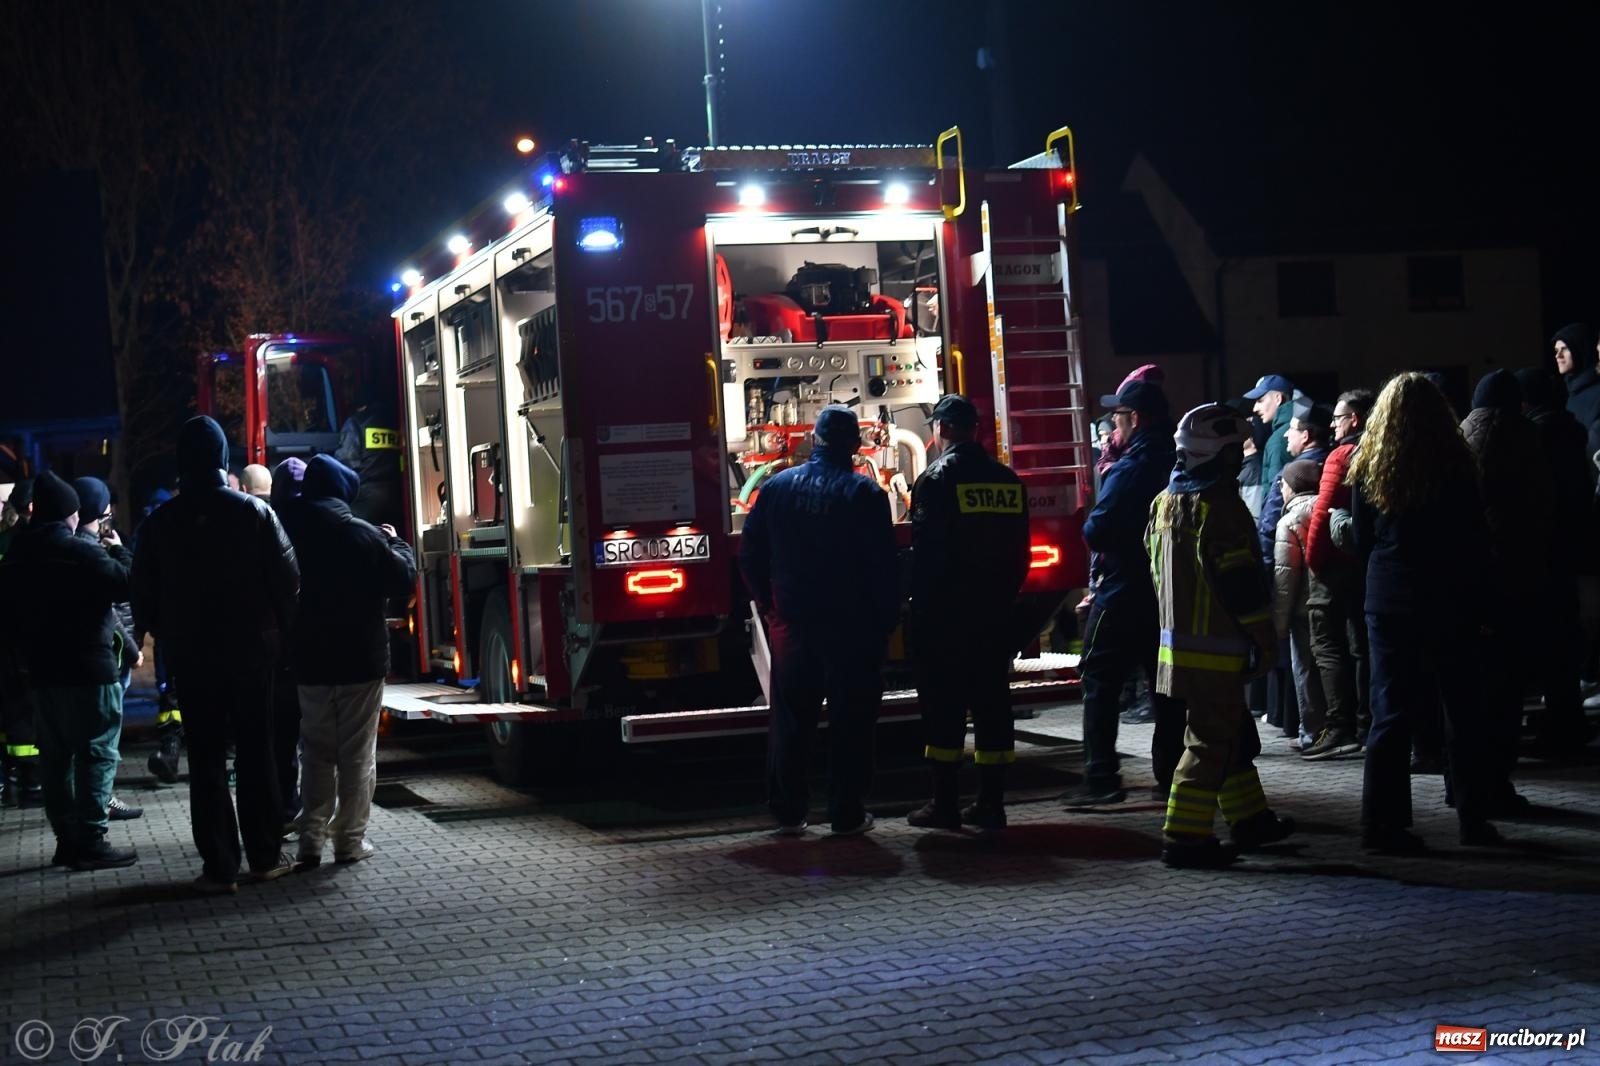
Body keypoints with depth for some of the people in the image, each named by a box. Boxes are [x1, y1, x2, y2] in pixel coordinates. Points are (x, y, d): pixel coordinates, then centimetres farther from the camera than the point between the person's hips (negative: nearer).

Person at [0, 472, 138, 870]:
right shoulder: (82, 553, -15)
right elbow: (127, 585, -13)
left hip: (38, 672, 7)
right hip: (86, 669, -7)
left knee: (55, 756, 12)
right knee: (96, 753, -2)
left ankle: (67, 838, 14)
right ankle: (91, 841, -5)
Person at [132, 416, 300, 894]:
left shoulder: (159, 523, -3)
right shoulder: (255, 512, -8)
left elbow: (144, 595, 1)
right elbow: (287, 578, -8)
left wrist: (169, 640, 14)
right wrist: (275, 631, 5)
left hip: (192, 657, 1)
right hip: (251, 652, 0)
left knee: (206, 760, 5)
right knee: (256, 755, 10)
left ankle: (219, 866, 4)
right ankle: (265, 857, 14)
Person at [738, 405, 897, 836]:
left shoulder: (778, 488, 3)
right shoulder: (865, 494, -8)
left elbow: (750, 553, 7)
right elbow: (883, 566, -11)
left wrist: (769, 605, 17)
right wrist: (887, 619, -2)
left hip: (792, 623, 3)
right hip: (851, 626, -3)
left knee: (791, 719, 10)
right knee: (850, 720, 4)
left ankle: (788, 812, 12)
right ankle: (847, 814, 6)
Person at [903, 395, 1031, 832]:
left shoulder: (937, 478, -10)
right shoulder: (1007, 479, 9)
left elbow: (925, 551, -15)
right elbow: (1020, 550, 11)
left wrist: (919, 602, -8)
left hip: (945, 613, -5)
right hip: (994, 611, 5)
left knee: (944, 705, 0)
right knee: (992, 701, 8)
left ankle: (944, 803, 1)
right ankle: (991, 803, 9)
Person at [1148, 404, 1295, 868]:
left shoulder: (1165, 501, 12)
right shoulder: (1219, 505, -17)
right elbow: (1243, 583, -18)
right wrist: (1265, 640, -10)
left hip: (1178, 640, 10)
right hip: (1216, 648, -10)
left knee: (1233, 731, 20)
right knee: (1212, 742, -4)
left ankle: (1249, 819, 30)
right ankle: (1185, 837, -4)